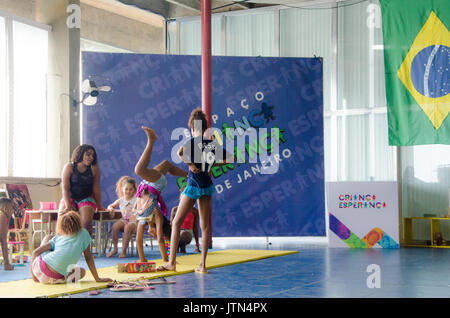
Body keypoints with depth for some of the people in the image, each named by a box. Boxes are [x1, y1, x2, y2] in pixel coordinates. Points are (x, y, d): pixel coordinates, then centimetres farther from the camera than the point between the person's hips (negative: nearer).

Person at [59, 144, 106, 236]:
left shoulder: (94, 168, -3)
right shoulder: (69, 167, -7)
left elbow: (96, 189, 2)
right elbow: (65, 188, -12)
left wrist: (99, 206, 6)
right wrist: (68, 206, -19)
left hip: (86, 198, 0)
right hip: (69, 198, 0)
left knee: (86, 221, -27)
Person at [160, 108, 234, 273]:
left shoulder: (193, 141, -9)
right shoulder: (213, 144, 6)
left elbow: (180, 152, -30)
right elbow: (231, 158, 15)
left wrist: (190, 165, -17)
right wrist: (213, 164, 11)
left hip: (193, 185, -5)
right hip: (208, 186, 5)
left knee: (176, 223, 4)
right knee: (205, 226, 8)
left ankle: (171, 262, 2)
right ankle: (202, 264, 7)